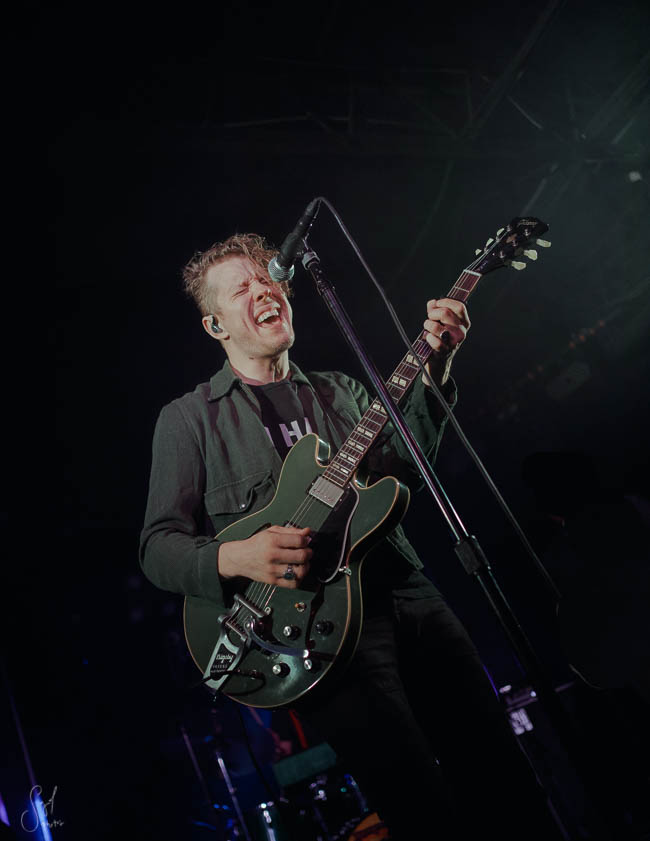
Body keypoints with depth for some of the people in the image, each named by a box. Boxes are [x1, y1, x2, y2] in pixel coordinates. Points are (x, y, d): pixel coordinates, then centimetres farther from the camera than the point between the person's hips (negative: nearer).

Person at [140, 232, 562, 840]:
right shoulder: (188, 418, 7)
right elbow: (158, 545, 1)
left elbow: (401, 466, 5)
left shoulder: (340, 391, 20)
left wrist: (433, 372, -5)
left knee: (508, 788, 3)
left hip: (409, 595, 5)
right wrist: (233, 556, -18)